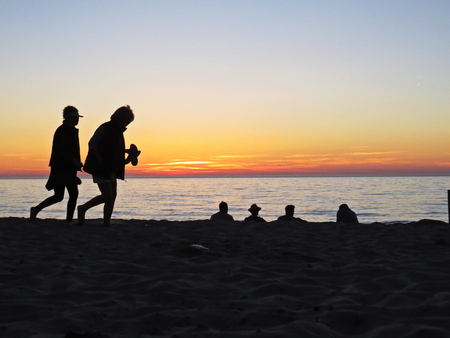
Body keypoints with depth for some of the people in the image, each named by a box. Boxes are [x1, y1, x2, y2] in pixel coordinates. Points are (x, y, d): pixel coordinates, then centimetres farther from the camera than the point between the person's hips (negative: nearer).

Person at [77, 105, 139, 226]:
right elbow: (92, 144, -17)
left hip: (110, 169, 9)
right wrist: (101, 161, -19)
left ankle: (106, 224, 5)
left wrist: (128, 151, 12)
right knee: (107, 196, -14)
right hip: (100, 168, -9)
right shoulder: (105, 128, -11)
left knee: (113, 196, 2)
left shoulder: (118, 132, 16)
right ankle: (83, 208, 4)